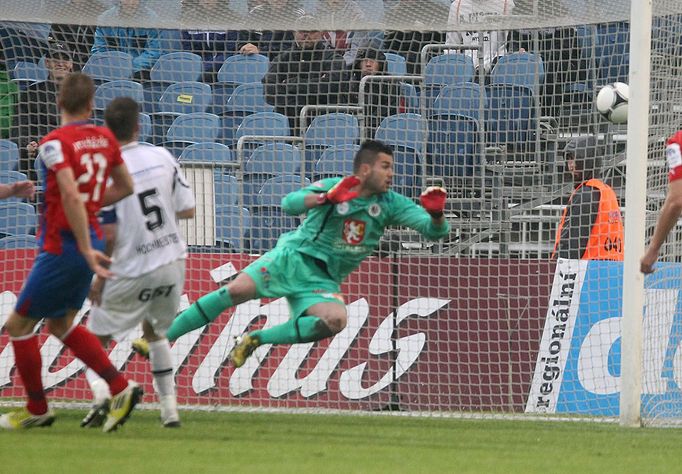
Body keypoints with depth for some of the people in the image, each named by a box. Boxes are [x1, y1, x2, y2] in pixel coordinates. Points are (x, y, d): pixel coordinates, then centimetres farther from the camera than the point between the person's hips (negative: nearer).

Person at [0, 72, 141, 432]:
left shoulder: (55, 143, -17)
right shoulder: (105, 138, 4)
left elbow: (71, 195, -27)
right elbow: (125, 187, 14)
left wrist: (86, 249, -26)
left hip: (62, 249, -7)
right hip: (89, 243, 7)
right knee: (61, 324, 21)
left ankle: (37, 409, 17)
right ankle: (121, 387, 12)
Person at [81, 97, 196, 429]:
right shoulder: (162, 157, -1)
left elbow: (108, 236, -16)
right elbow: (188, 210, 4)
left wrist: (99, 278, -5)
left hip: (133, 271, -5)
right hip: (172, 263, 5)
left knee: (95, 337, 9)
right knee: (155, 332, 27)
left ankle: (100, 391, -18)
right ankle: (170, 410, 21)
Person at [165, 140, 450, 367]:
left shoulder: (390, 204, 3)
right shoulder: (332, 187, -4)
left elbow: (435, 231, -2)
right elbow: (289, 203, -19)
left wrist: (435, 214, -26)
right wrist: (325, 198, -35)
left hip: (322, 280, 3)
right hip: (293, 257, -3)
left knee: (336, 320, -30)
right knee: (236, 290, -24)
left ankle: (256, 340, -15)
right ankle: (160, 338, -15)